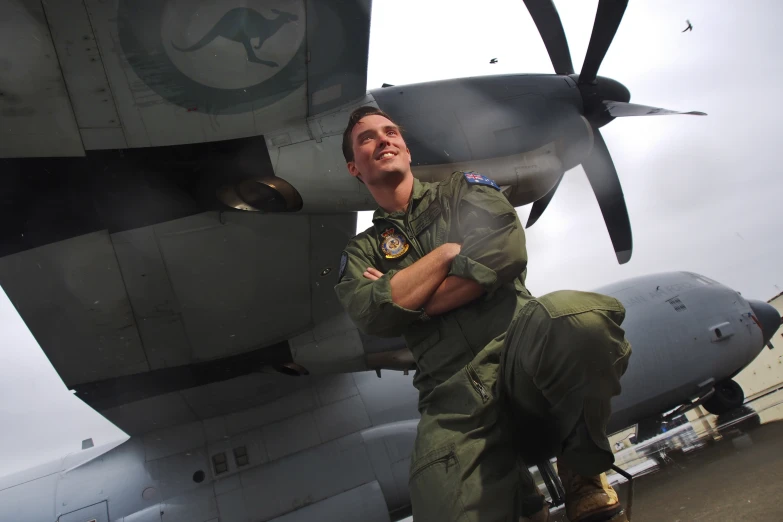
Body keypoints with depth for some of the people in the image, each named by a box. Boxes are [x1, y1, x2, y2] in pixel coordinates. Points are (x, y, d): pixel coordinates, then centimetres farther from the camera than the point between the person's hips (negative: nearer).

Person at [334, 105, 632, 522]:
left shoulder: (464, 190, 17)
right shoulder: (361, 252, 19)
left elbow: (506, 253, -4)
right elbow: (374, 317, -3)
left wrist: (403, 299, 1)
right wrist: (448, 252, -1)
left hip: (521, 354, 0)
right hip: (454, 397, 1)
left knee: (578, 316, -35)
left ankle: (583, 470, -5)